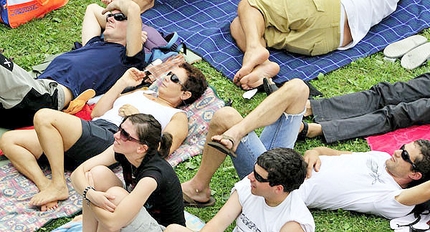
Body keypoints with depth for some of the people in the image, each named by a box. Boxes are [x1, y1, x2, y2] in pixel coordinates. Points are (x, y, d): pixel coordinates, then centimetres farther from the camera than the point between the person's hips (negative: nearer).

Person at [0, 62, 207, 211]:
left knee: (44, 116, -29)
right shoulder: (140, 94, 35)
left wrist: (136, 116, -3)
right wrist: (122, 83, 22)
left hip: (110, 140, -8)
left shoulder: (178, 116, 13)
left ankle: (58, 185, -22)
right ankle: (45, 185, -21)